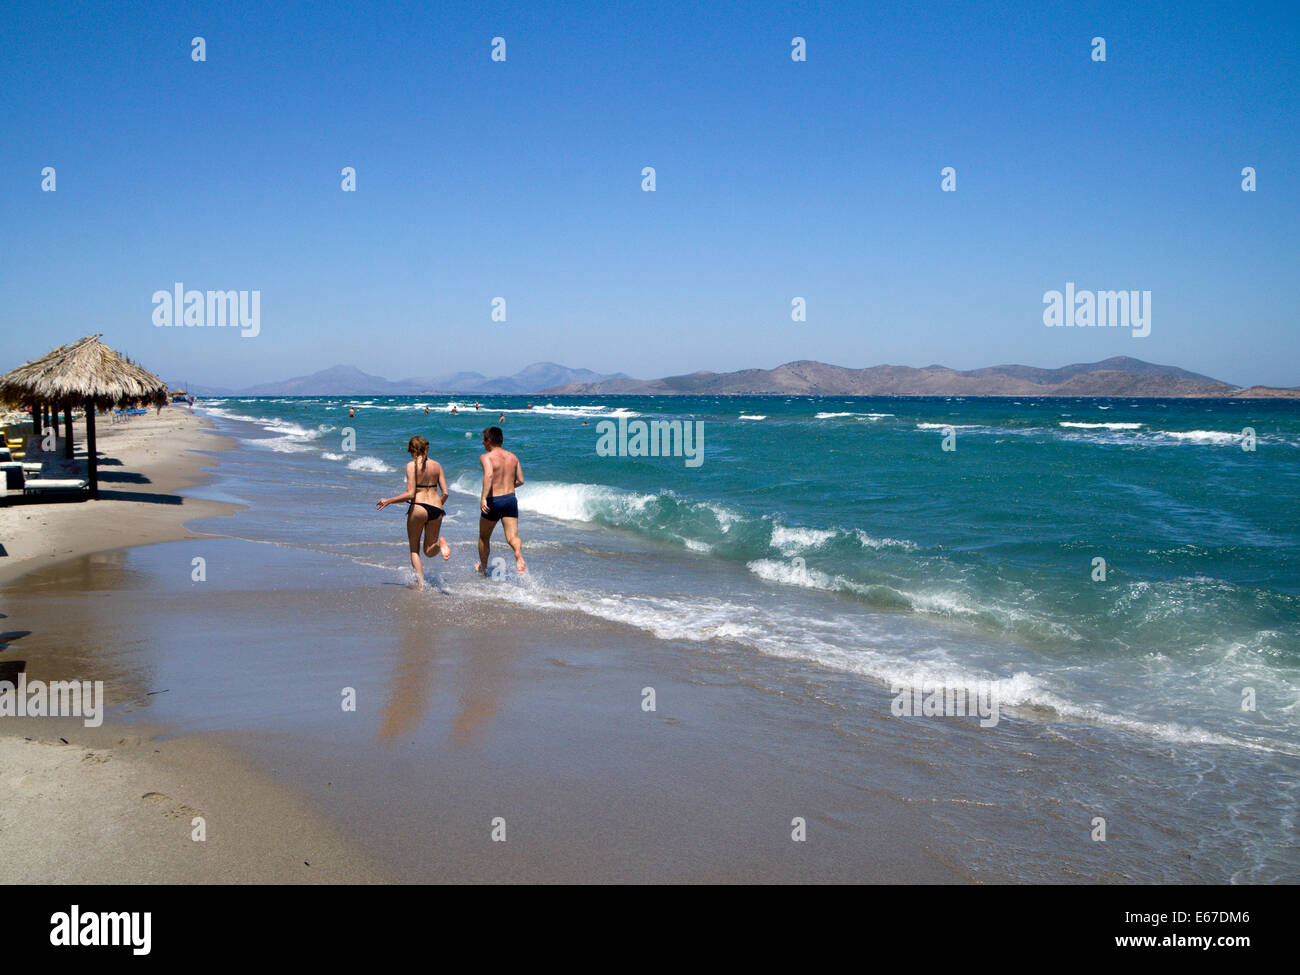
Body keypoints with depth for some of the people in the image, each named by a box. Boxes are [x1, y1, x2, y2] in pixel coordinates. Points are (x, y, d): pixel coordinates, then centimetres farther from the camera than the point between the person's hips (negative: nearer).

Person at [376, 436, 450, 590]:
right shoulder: (437, 465, 10)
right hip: (436, 509, 4)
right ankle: (440, 543, -19)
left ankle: (421, 584, -3)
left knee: (414, 550, 12)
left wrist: (388, 501, 1)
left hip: (418, 507, -4)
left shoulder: (412, 465, -4)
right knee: (429, 551, 15)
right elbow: (445, 493, 7)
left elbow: (410, 494, -10)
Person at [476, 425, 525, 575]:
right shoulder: (513, 457, 10)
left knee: (484, 537, 18)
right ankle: (519, 555, -36)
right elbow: (520, 481, 13)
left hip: (494, 501, -4)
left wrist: (483, 497, -32)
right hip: (511, 499, 4)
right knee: (512, 536, -4)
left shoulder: (486, 457, -8)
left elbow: (489, 474, -27)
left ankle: (483, 568, 33)